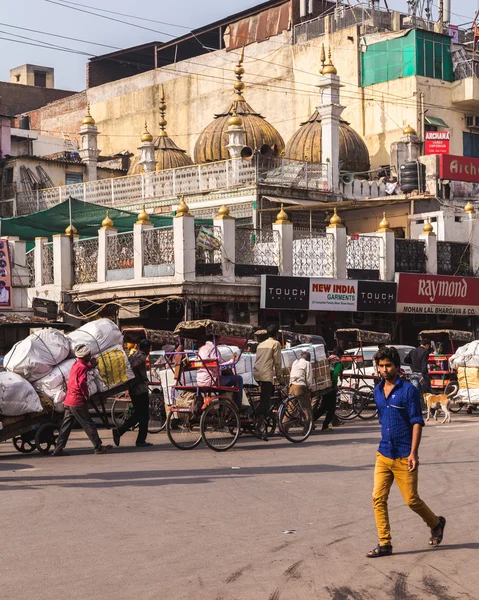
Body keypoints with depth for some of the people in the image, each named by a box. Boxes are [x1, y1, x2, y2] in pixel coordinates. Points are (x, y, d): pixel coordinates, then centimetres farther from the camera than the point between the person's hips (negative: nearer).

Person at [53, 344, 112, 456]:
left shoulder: (76, 364, 13)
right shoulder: (82, 367, -14)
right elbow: (82, 383, -25)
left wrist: (91, 365, 12)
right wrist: (86, 395, -11)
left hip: (68, 401, 9)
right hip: (78, 401, -9)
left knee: (66, 425, 10)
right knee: (88, 425, -1)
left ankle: (58, 449, 7)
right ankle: (99, 447, 4)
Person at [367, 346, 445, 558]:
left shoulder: (408, 390, -10)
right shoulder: (378, 390, 9)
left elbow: (417, 422, -12)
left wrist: (413, 453, -19)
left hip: (404, 457, -6)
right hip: (383, 455, 6)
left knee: (411, 500, 2)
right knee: (378, 499, -2)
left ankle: (436, 524, 30)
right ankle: (384, 544, 5)